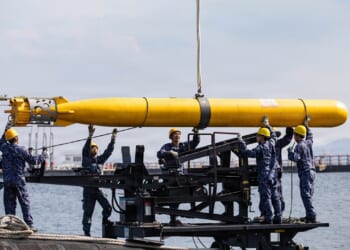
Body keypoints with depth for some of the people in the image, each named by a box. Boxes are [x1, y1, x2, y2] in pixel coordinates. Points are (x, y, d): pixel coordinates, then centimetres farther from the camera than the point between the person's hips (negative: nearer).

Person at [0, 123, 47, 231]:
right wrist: (43, 155, 11)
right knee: (25, 203, 1)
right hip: (19, 180, -4)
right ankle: (29, 224, -3)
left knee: (9, 203, 7)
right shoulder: (21, 150, -10)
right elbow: (33, 160, -3)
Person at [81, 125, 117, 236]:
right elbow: (85, 149, -15)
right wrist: (90, 136, -25)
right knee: (88, 211, -1)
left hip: (98, 188, 4)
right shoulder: (86, 159, 0)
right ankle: (86, 232, 5)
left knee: (107, 208, -9)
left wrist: (113, 138, 5)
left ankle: (105, 220, 22)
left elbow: (109, 151, 12)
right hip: (88, 189, -4)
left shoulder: (100, 159, 13)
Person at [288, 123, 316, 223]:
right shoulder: (308, 142, 13)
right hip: (312, 171, 9)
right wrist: (307, 126, 44)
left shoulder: (300, 146, -12)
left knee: (305, 195, -11)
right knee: (308, 195, 14)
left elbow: (295, 158, -24)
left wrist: (290, 151, -7)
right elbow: (310, 136, 37)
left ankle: (311, 216, -17)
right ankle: (309, 215, 15)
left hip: (305, 173, -9)